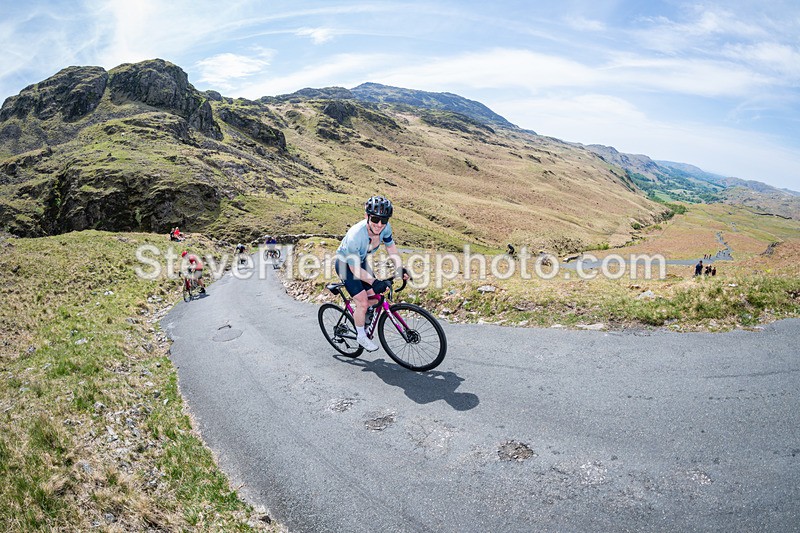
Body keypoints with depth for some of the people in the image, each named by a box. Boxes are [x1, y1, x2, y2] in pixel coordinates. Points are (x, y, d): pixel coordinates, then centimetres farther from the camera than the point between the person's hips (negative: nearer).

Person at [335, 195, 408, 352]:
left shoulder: (385, 228, -22)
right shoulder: (355, 236, -39)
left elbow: (392, 251, -8)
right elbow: (354, 268, -29)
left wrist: (400, 268, -26)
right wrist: (374, 282, -39)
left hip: (361, 261, 6)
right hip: (346, 265, -6)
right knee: (363, 303, -13)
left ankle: (365, 323, 31)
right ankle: (361, 336, 11)